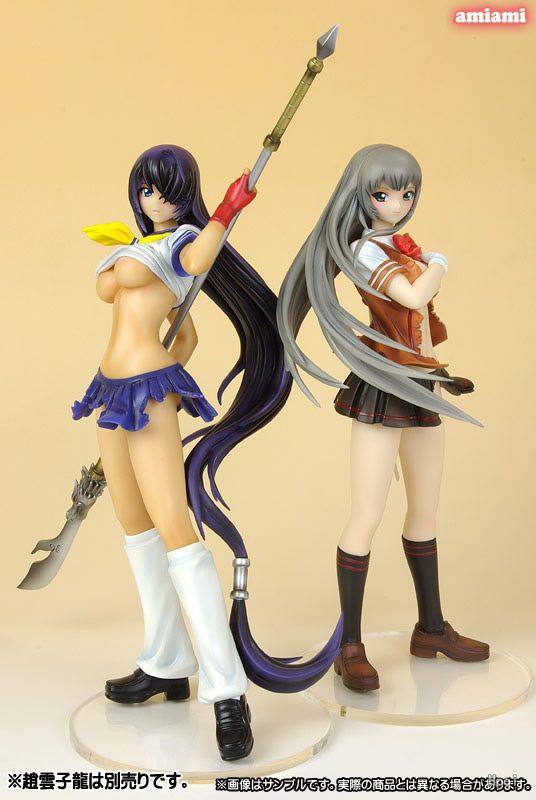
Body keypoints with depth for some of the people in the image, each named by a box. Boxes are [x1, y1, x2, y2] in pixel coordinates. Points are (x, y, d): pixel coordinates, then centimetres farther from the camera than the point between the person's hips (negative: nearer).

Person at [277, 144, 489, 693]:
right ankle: (350, 648, 4)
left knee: (425, 513, 15)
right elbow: (412, 296, -25)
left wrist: (433, 377, 10)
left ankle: (431, 629, 28)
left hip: (421, 389, 9)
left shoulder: (403, 247, 14)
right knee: (366, 519, -6)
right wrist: (438, 267, -5)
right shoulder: (363, 248, -10)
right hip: (381, 390, -8)